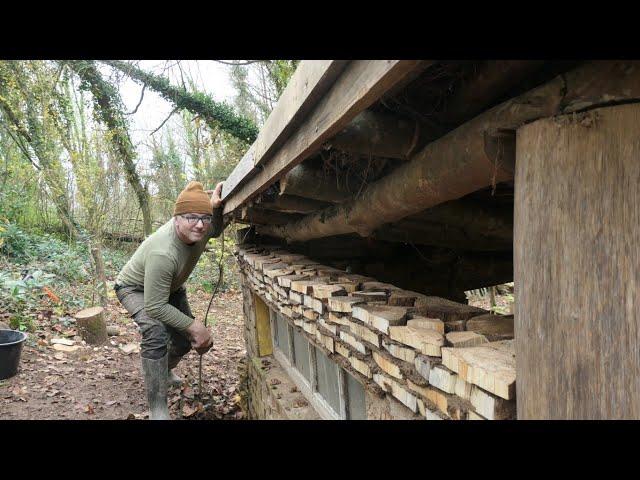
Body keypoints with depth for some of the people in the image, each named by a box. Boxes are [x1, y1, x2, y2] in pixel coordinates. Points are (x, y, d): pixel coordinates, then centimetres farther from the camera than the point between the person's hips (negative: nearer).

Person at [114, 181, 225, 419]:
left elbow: (216, 230, 3)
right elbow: (154, 307, -36)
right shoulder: (163, 253, -44)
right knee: (156, 332, -34)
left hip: (170, 287, 7)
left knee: (186, 339, 12)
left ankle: (164, 370, 48)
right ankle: (157, 409, -22)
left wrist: (216, 205, -19)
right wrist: (193, 325, -32)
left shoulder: (202, 228, -24)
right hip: (135, 288, -7)